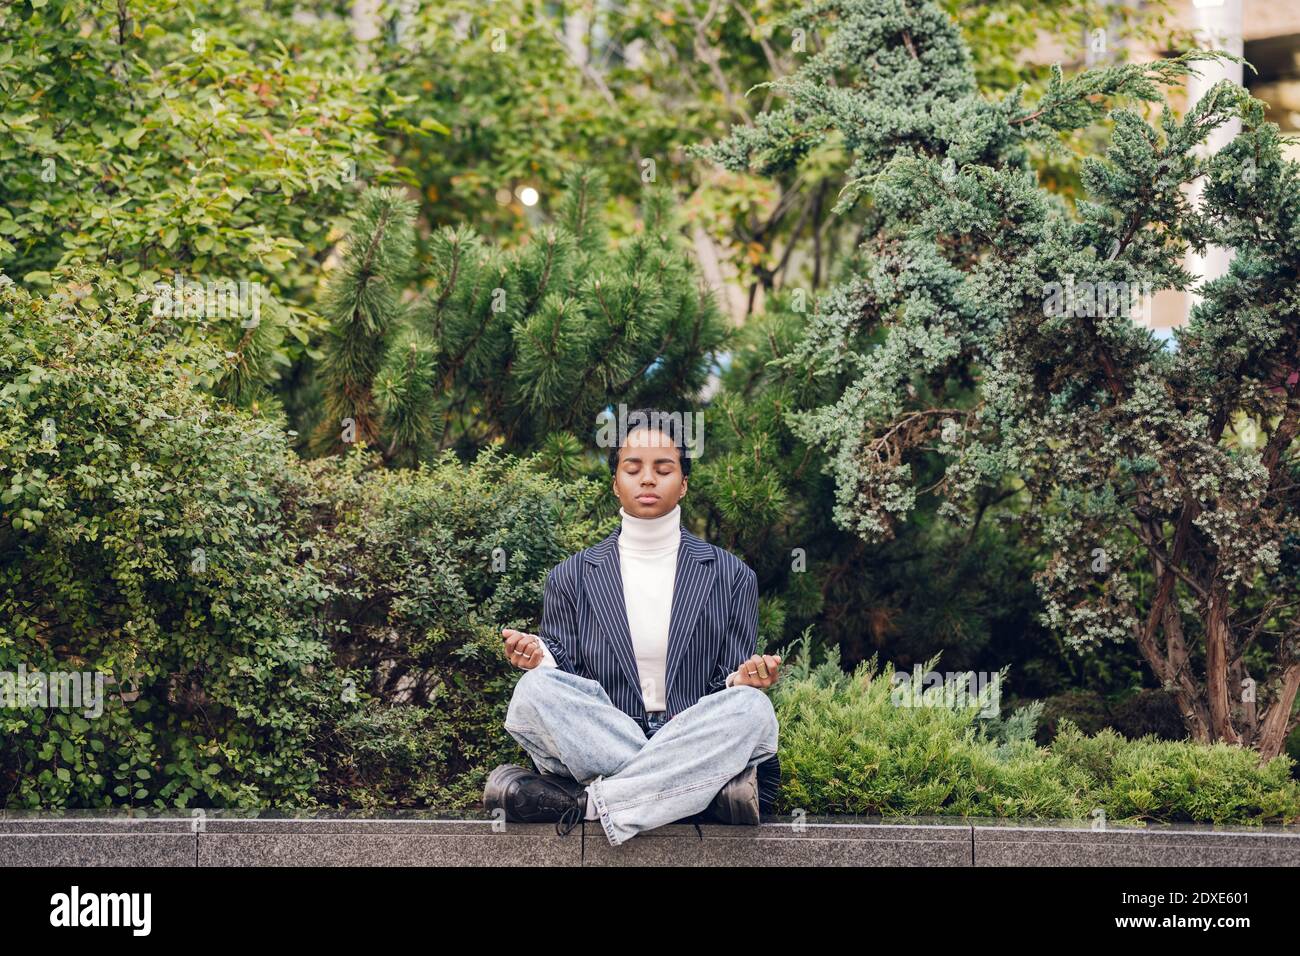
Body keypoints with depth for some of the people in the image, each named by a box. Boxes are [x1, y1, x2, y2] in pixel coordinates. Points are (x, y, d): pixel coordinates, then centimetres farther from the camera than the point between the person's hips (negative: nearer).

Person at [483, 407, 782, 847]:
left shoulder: (732, 578, 12)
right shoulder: (570, 578, 13)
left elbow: (732, 699, 10)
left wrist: (744, 681, -14)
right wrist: (541, 661, -14)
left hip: (695, 746, 0)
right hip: (593, 750, 0)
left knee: (753, 708, -33)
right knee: (534, 690, -29)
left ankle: (583, 801, -29)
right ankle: (712, 789, -29)